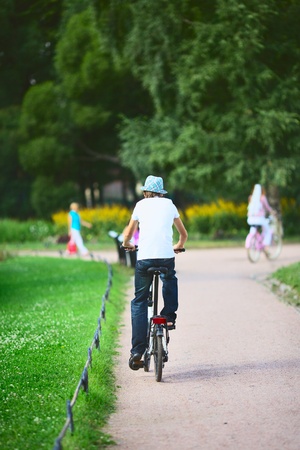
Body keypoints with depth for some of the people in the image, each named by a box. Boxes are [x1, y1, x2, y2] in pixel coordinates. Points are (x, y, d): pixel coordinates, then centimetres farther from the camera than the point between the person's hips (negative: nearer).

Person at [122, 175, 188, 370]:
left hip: (144, 257, -1)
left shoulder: (141, 204, 15)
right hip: (167, 256, 1)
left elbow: (129, 233, 18)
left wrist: (127, 244, 41)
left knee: (139, 302, 8)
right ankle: (169, 316, 21)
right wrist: (178, 247, 47)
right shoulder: (169, 204, 19)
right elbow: (184, 235, 27)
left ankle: (137, 350, 0)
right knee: (170, 280, 37)